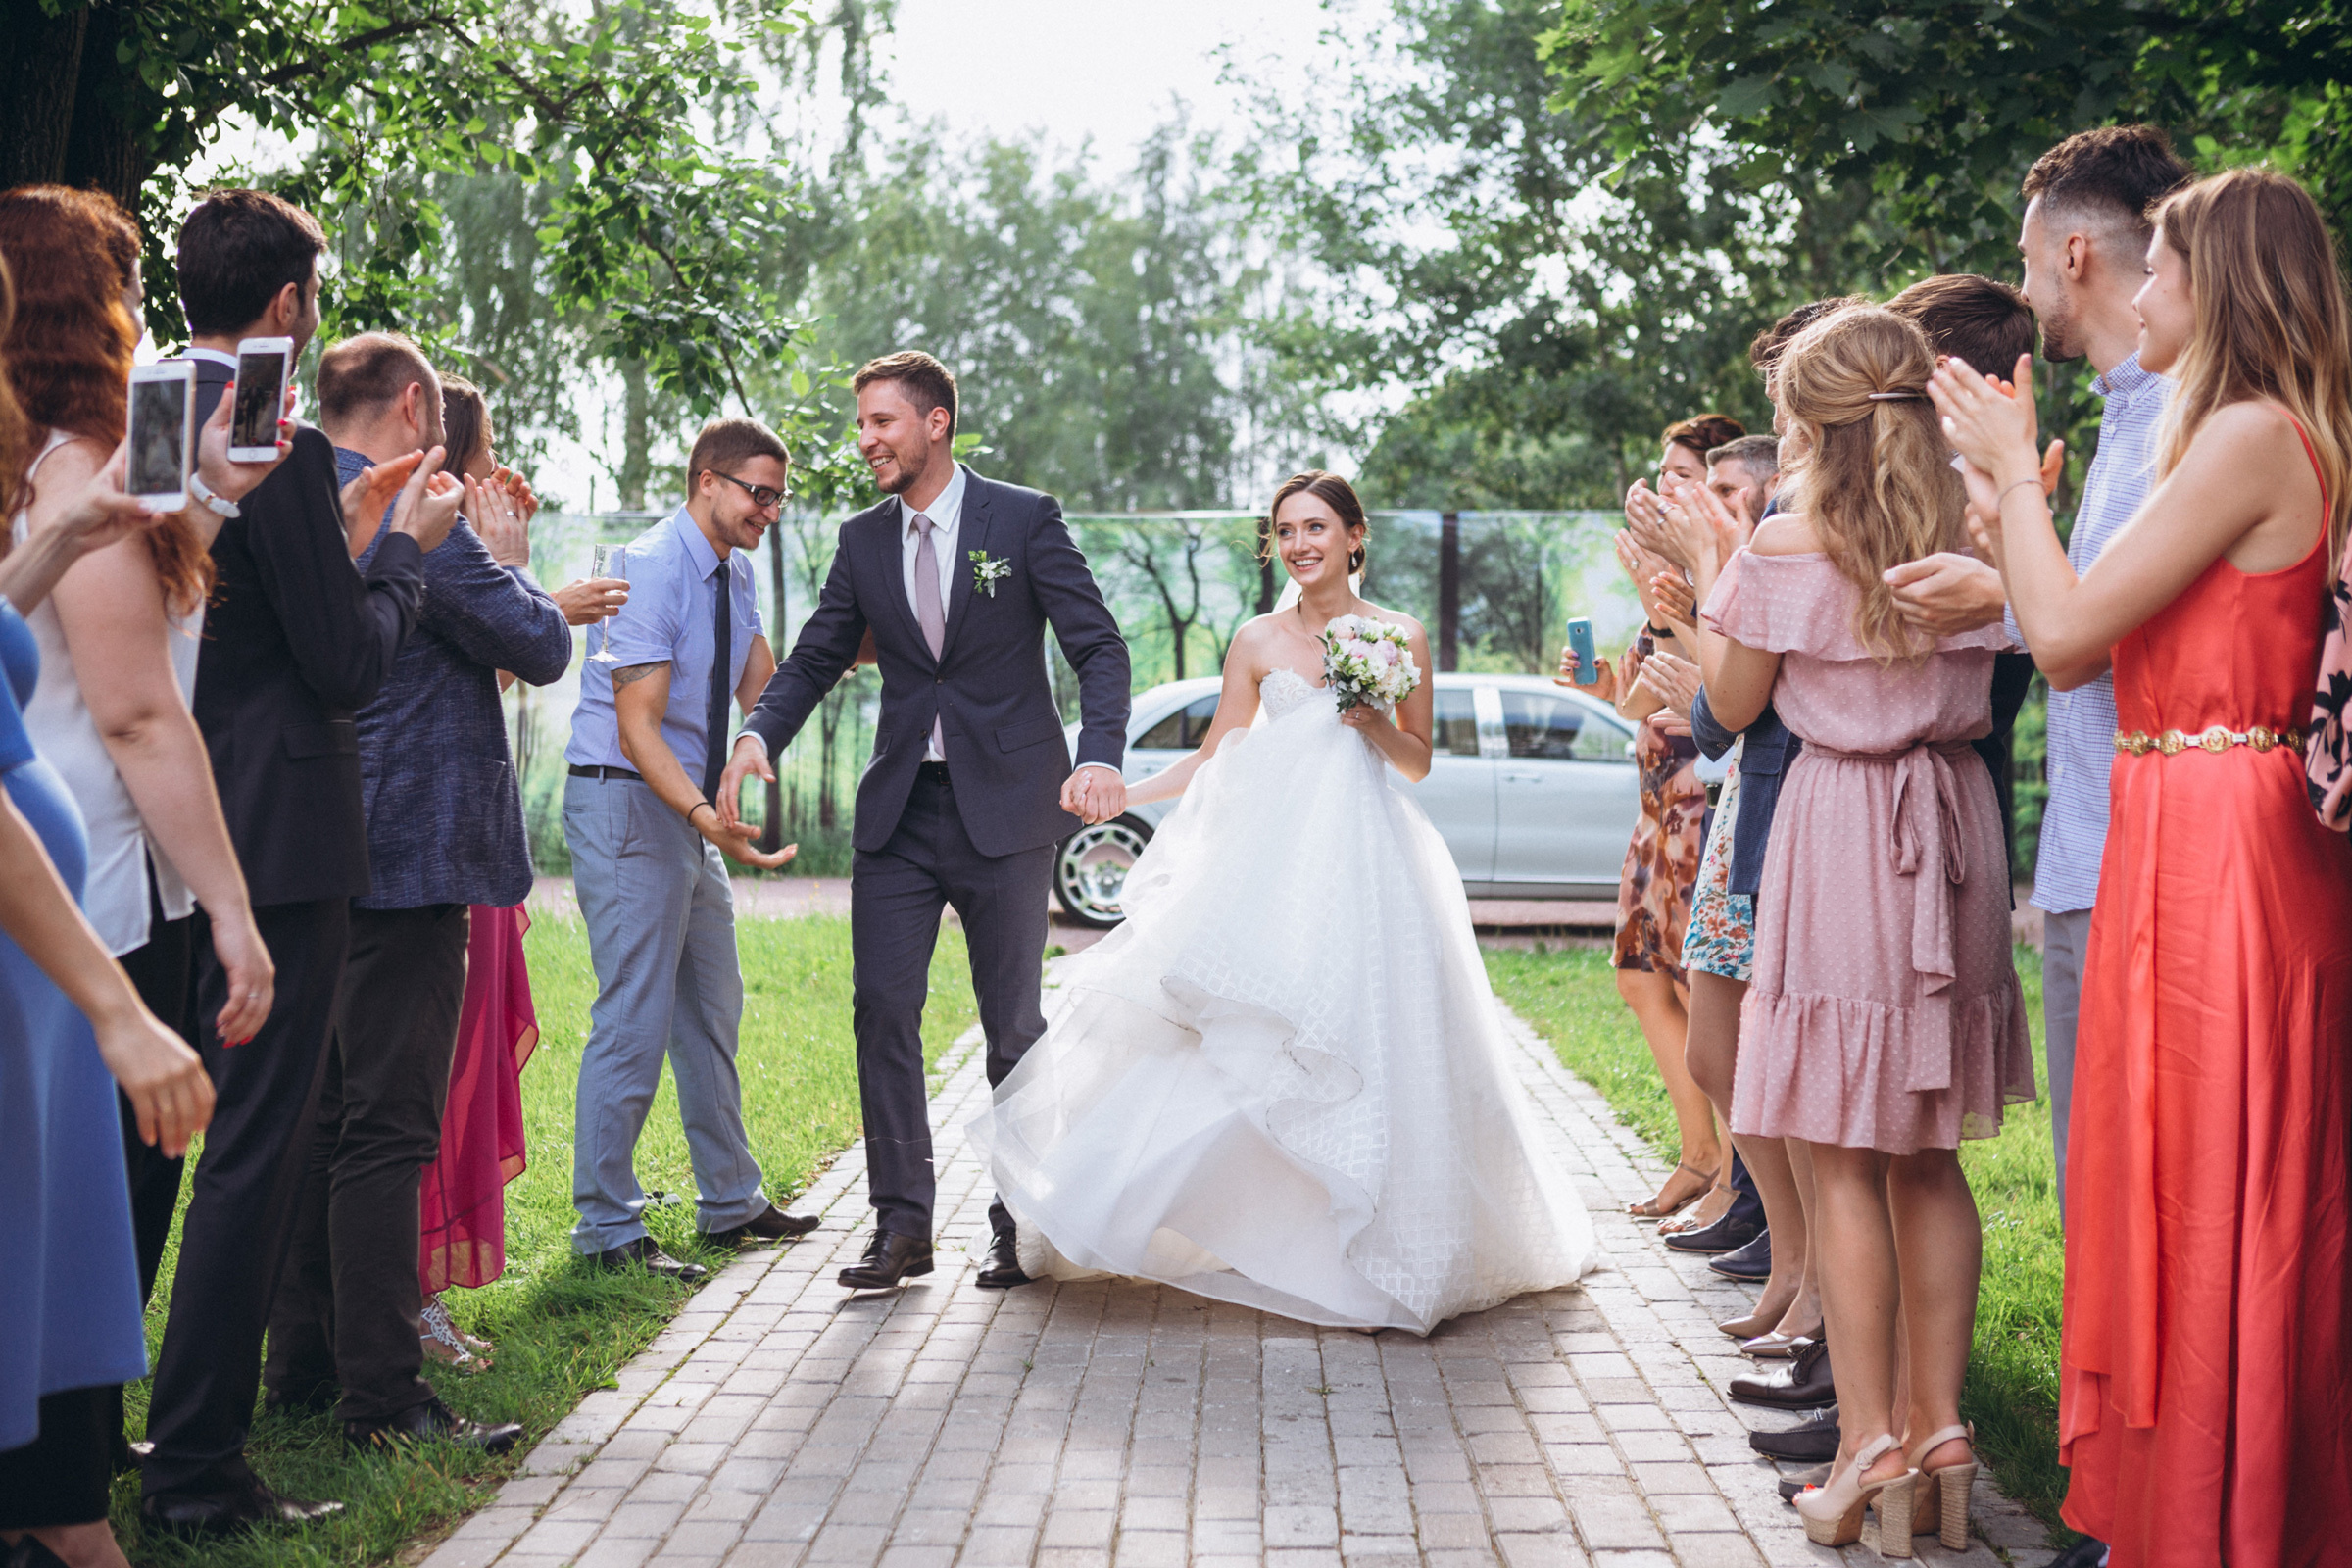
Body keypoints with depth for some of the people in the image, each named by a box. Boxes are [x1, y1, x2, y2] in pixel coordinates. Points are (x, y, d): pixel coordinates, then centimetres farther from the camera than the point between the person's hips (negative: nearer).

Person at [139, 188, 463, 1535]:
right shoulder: (278, 444, -17)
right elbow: (348, 666, -16)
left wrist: (349, 518, 18)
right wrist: (408, 548, -1)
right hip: (273, 839, -9)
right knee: (256, 1146, -1)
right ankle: (199, 1472, 5)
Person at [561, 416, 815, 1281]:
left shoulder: (734, 574, 9)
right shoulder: (651, 569, -18)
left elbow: (762, 691, 10)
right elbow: (637, 726, -24)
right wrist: (706, 816, -37)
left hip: (691, 807, 10)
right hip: (626, 804, -10)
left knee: (712, 1012, 16)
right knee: (635, 1021, -8)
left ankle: (730, 1202, 29)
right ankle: (607, 1229, 2)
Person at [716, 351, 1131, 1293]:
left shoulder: (1024, 519, -4)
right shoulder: (863, 540, 8)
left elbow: (1099, 647, -9)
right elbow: (815, 659, 9)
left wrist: (1101, 756, -26)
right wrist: (758, 735, -12)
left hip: (1005, 808, -4)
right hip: (899, 813, 4)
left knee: (1013, 1022, 5)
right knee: (882, 1009, -2)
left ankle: (1022, 1224, 19)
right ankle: (902, 1223, 8)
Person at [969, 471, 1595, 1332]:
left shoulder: (1401, 637, 5)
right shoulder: (1259, 641, 7)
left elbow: (1418, 764, 11)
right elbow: (1215, 760, 12)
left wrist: (1377, 724, -9)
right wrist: (1118, 795, 3)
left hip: (1365, 857, -1)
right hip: (1274, 857, 1)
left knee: (1368, 1036, -6)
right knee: (1253, 1040, -10)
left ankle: (1374, 1247, 7)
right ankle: (1256, 1237, -2)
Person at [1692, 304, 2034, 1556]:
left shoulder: (1787, 546, -9)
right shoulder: (1970, 537, 3)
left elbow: (1733, 703, 1)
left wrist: (1706, 577, 13)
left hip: (1841, 835, -5)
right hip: (1954, 838, 5)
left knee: (1844, 1160, 0)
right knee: (1928, 1160, 12)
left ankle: (1871, 1443, -2)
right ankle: (1938, 1428, 15)